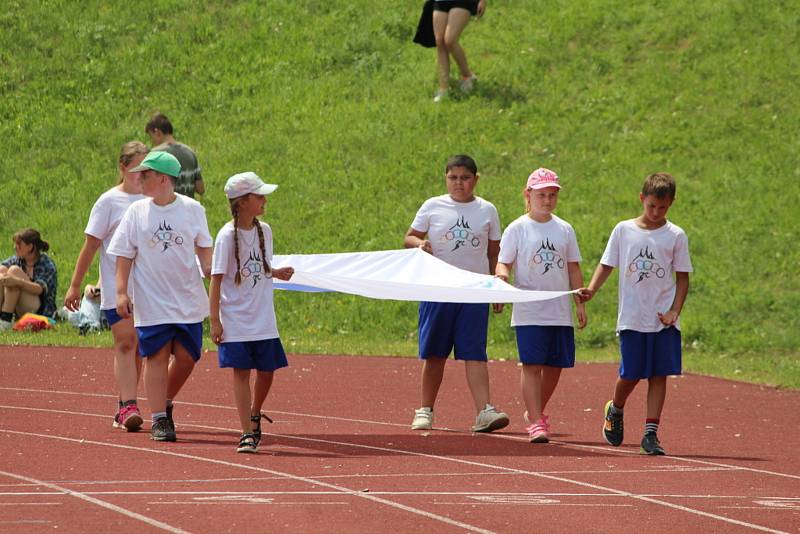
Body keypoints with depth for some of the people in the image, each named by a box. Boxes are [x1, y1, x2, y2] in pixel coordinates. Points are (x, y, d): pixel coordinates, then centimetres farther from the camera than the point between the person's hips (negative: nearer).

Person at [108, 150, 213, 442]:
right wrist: (121, 292, -5)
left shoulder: (192, 209, 2)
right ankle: (159, 418, 1)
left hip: (189, 300, 1)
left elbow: (203, 248, 12)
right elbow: (124, 254, 2)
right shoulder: (137, 212, 1)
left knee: (186, 357, 2)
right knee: (157, 357, -3)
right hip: (152, 301, -1)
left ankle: (165, 401, 26)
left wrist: (210, 271, -2)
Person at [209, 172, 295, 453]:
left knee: (266, 370, 8)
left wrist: (277, 273, -4)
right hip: (236, 320, -5)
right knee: (241, 372, -6)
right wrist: (214, 320, -14)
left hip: (263, 319, 5)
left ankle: (255, 415, 34)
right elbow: (216, 279, -11)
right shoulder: (227, 236, -12)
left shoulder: (264, 231, 5)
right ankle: (247, 433, -4)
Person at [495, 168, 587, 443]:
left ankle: (536, 412, 30)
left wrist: (580, 302, 10)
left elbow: (573, 268, 15)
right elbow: (503, 264, -4)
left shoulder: (565, 230, 10)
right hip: (529, 311, -4)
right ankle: (535, 423, -10)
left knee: (555, 365, 10)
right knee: (532, 365, -10)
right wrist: (502, 276, -27)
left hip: (560, 312, 4)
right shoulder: (517, 229, -1)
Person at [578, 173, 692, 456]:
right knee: (630, 375, 0)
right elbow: (607, 264, 6)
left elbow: (682, 277, 4)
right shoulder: (623, 230, 3)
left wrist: (675, 310, -8)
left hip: (663, 319, 1)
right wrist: (591, 289, -12)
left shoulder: (676, 236, 2)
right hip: (632, 317, 0)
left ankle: (651, 433, 1)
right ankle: (615, 409, 31)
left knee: (659, 375, -2)